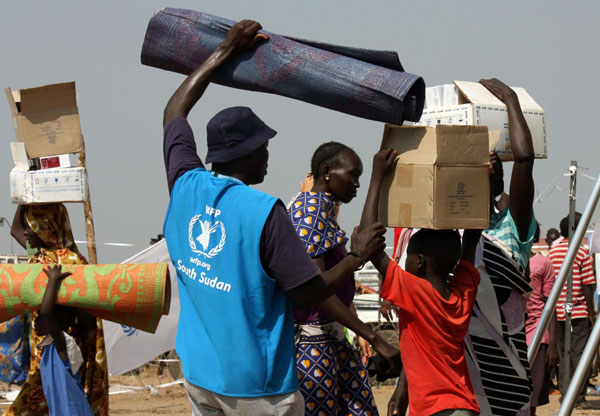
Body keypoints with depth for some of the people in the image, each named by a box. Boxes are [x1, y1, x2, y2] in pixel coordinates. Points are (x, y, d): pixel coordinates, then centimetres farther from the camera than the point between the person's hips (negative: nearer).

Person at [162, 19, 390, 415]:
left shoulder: (185, 187, 0)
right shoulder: (264, 211, -19)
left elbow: (174, 112, 19)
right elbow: (308, 293, -15)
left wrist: (225, 51, 23)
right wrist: (357, 256, 0)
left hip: (197, 376, 7)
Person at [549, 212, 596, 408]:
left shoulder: (553, 250, 7)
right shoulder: (582, 252, -9)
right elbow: (587, 286, -10)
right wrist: (592, 313, -3)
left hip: (557, 310, 5)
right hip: (578, 311, -5)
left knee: (562, 354, 11)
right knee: (579, 353, -1)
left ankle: (565, 394, 11)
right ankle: (579, 397, -2)